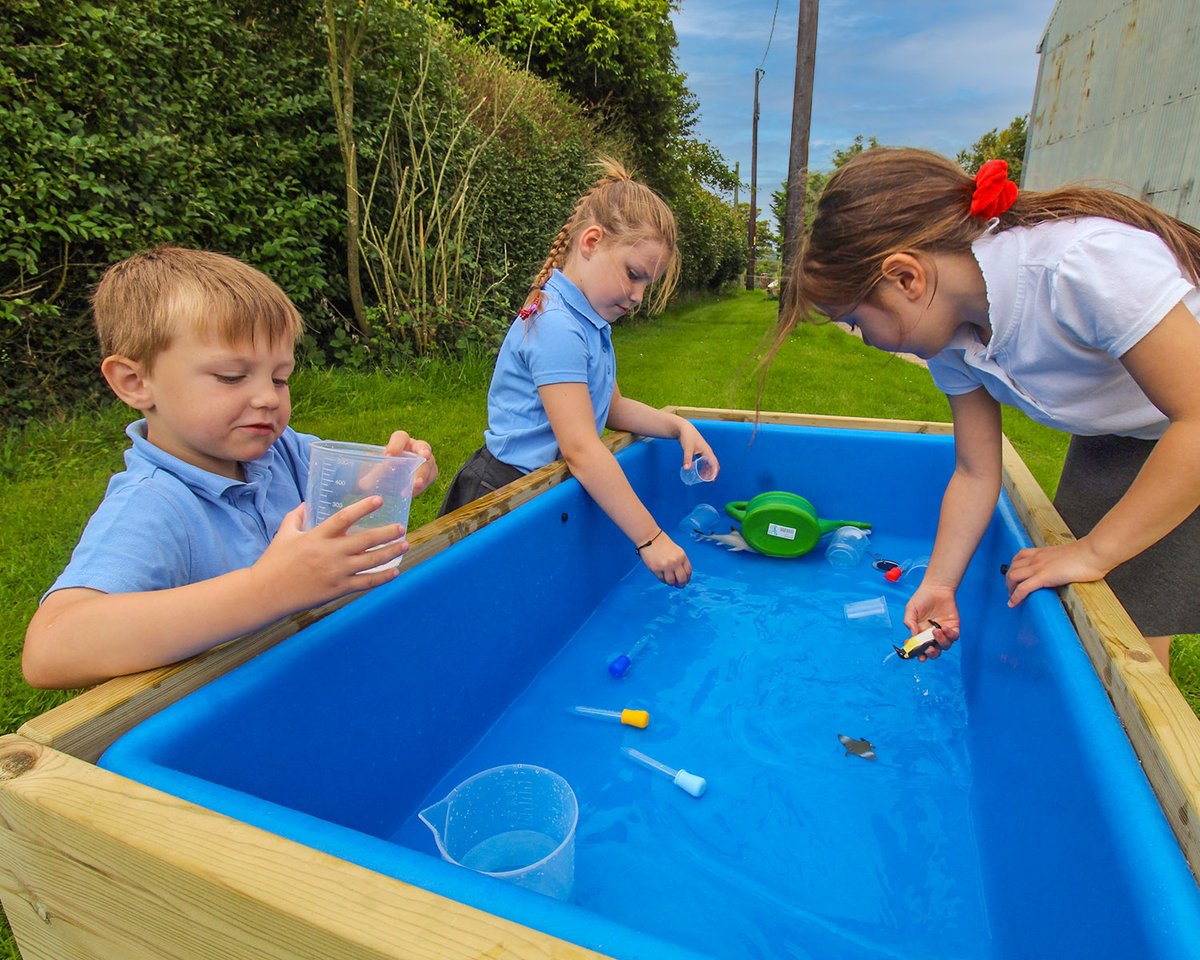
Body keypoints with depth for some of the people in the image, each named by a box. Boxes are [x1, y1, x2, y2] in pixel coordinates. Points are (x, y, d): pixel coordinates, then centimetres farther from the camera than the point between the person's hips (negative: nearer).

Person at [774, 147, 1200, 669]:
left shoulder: (1087, 261, -35)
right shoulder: (951, 335, -12)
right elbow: (975, 472, -4)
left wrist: (1094, 551, -25)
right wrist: (938, 583, -5)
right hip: (1112, 445, 6)